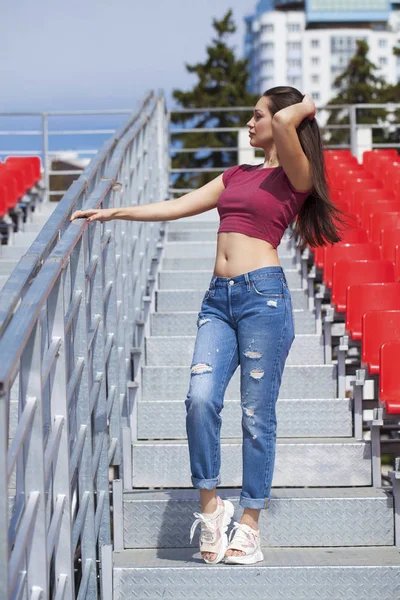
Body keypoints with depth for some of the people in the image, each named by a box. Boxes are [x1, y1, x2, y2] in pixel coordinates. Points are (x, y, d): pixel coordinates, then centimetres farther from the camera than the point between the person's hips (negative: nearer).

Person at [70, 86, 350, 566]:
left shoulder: (296, 176, 2)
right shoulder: (236, 176, 22)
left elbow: (285, 123, -18)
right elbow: (176, 207, 22)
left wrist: (304, 107, 3)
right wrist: (114, 213, 19)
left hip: (263, 295, -5)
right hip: (218, 298, 6)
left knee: (257, 415, -1)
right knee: (201, 398, -11)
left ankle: (249, 526, 6)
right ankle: (209, 505, 3)